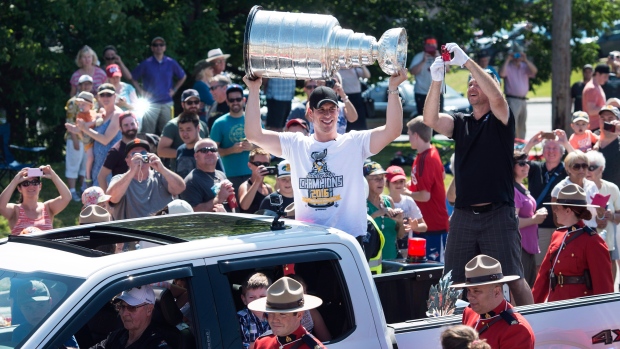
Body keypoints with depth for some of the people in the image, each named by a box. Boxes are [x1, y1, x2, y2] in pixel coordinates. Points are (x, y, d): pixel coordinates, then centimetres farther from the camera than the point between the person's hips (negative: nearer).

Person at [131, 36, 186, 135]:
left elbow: (182, 77, 21)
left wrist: (174, 90, 9)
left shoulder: (171, 63, 6)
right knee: (148, 133, -8)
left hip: (167, 103, 2)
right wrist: (142, 92, -3)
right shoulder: (146, 64, 0)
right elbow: (133, 78, 6)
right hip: (151, 103, -2)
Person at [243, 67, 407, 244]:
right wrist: (254, 90, -1)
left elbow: (392, 130, -9)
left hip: (349, 237, -2)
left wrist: (393, 88, -18)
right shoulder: (295, 144, 9)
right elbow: (255, 134, 6)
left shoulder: (355, 143, 2)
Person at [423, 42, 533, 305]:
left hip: (498, 213, -4)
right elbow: (430, 119, -4)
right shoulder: (460, 123, 13)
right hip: (463, 215, 5)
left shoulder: (500, 120, 2)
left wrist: (467, 62, -23)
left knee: (514, 279, -5)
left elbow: (496, 96, -19)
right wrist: (436, 80, -18)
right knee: (455, 282, 5)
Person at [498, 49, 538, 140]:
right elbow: (502, 74, -22)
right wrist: (507, 60, -17)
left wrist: (525, 60, -11)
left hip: (523, 101, 6)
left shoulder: (524, 67, 11)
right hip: (512, 100, -6)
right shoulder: (508, 67, -2)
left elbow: (534, 71, -4)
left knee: (522, 127, 14)